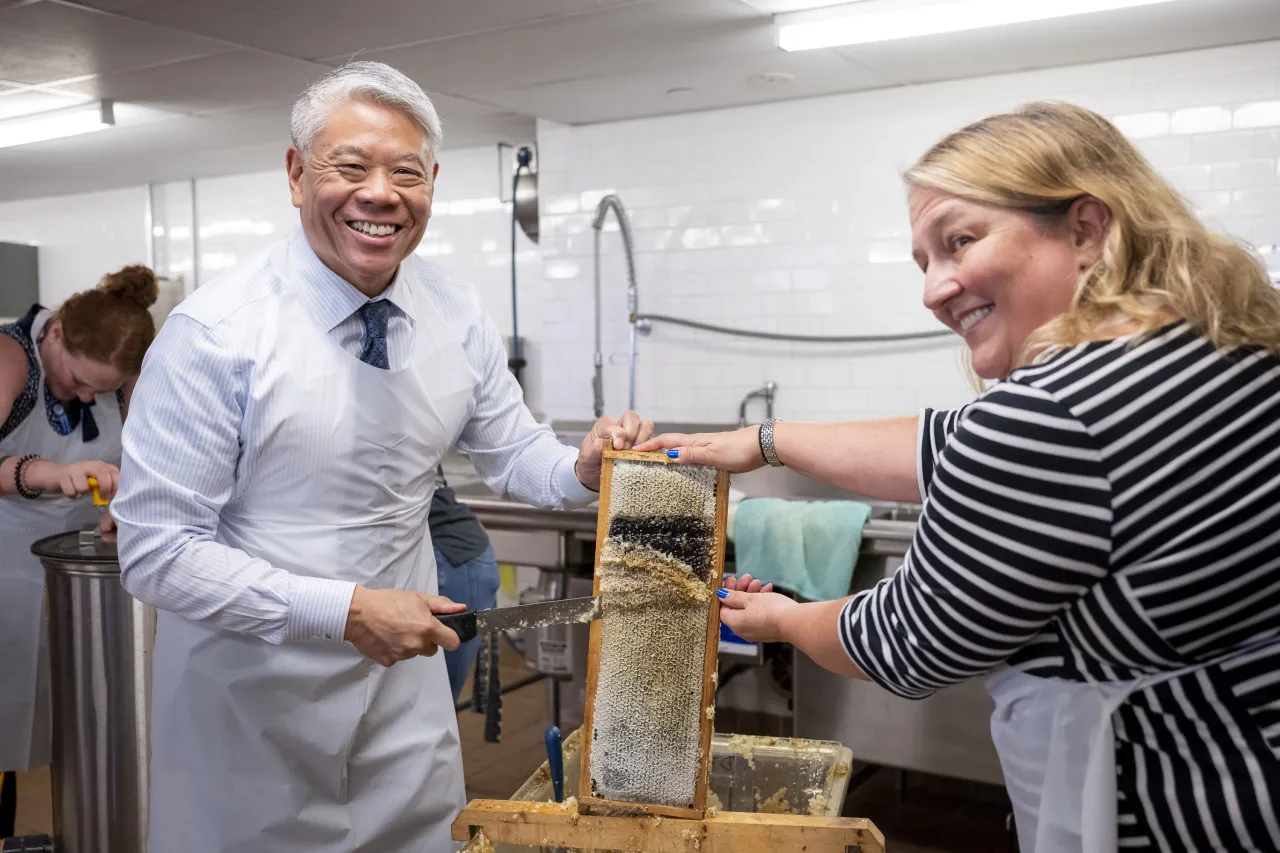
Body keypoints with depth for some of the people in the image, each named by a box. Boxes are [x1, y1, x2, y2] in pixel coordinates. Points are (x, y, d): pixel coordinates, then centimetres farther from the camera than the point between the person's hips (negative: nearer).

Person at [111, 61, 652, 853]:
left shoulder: (456, 312, -5)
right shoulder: (215, 333, -20)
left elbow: (515, 452, 6)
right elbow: (156, 549, -19)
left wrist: (584, 468, -16)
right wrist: (346, 610, -25)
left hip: (404, 670, 4)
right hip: (252, 687, -4)